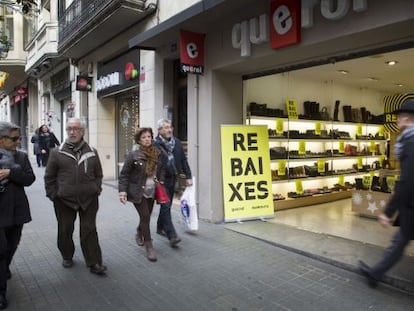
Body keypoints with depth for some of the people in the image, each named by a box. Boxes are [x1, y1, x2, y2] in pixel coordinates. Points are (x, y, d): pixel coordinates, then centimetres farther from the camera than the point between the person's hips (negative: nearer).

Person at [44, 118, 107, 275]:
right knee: (65, 231, 13)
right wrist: (53, 195, -1)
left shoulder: (92, 152, 4)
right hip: (64, 200, 0)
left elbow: (98, 174, 13)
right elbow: (49, 177, 5)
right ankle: (67, 257, 36)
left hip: (89, 200, 0)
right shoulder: (57, 152, 0)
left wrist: (96, 190, 2)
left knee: (89, 231, 4)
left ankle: (94, 262, 12)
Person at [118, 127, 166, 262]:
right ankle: (149, 247, 4)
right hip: (138, 192, -4)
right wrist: (122, 191, -14)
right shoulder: (133, 155, -10)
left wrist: (161, 182, 1)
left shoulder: (158, 154, 2)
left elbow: (161, 170, 16)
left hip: (151, 192, 5)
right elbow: (124, 174, -7)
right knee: (145, 217, -8)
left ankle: (139, 234, 45)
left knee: (146, 217, 14)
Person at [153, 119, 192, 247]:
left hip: (172, 179, 6)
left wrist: (188, 176, 7)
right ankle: (172, 235, -6)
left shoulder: (177, 142, 7)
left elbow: (183, 160, 10)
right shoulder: (155, 144, -11)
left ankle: (160, 228, 34)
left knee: (166, 205, 16)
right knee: (165, 206, -7)